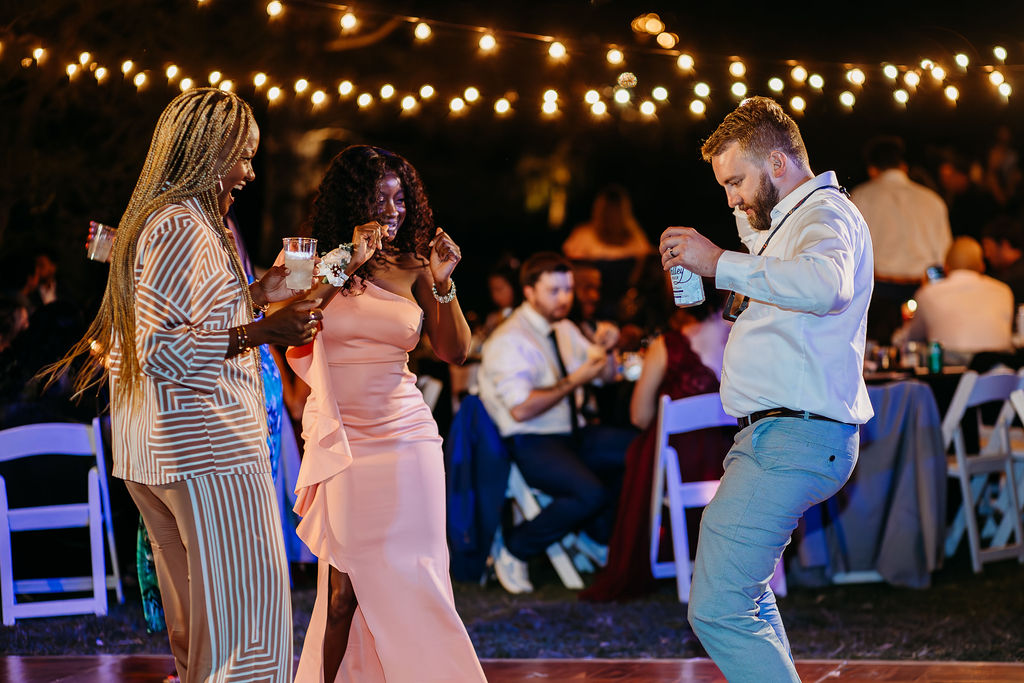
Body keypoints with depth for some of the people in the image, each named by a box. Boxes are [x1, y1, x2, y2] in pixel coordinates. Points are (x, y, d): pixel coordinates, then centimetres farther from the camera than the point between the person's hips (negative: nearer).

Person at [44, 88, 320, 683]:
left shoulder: (153, 221, 19)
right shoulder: (185, 226, -13)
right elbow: (161, 351, -20)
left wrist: (256, 295, 23)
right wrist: (261, 331, -23)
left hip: (150, 455, 11)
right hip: (209, 445, -11)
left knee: (197, 626, 12)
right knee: (246, 618, -10)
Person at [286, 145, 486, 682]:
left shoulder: (411, 267, 6)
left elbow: (454, 352, 6)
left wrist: (443, 284, -9)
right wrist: (344, 267, -16)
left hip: (404, 436, 2)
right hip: (341, 444, -1)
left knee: (411, 585, 0)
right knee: (345, 588, -4)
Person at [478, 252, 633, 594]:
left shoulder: (564, 330, 14)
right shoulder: (509, 340, -13)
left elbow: (607, 374, 21)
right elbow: (521, 409, -22)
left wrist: (604, 347, -2)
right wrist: (574, 381, -19)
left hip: (573, 435, 8)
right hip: (530, 444, -8)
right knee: (590, 492, -31)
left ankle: (596, 534, 7)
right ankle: (513, 549, -10)